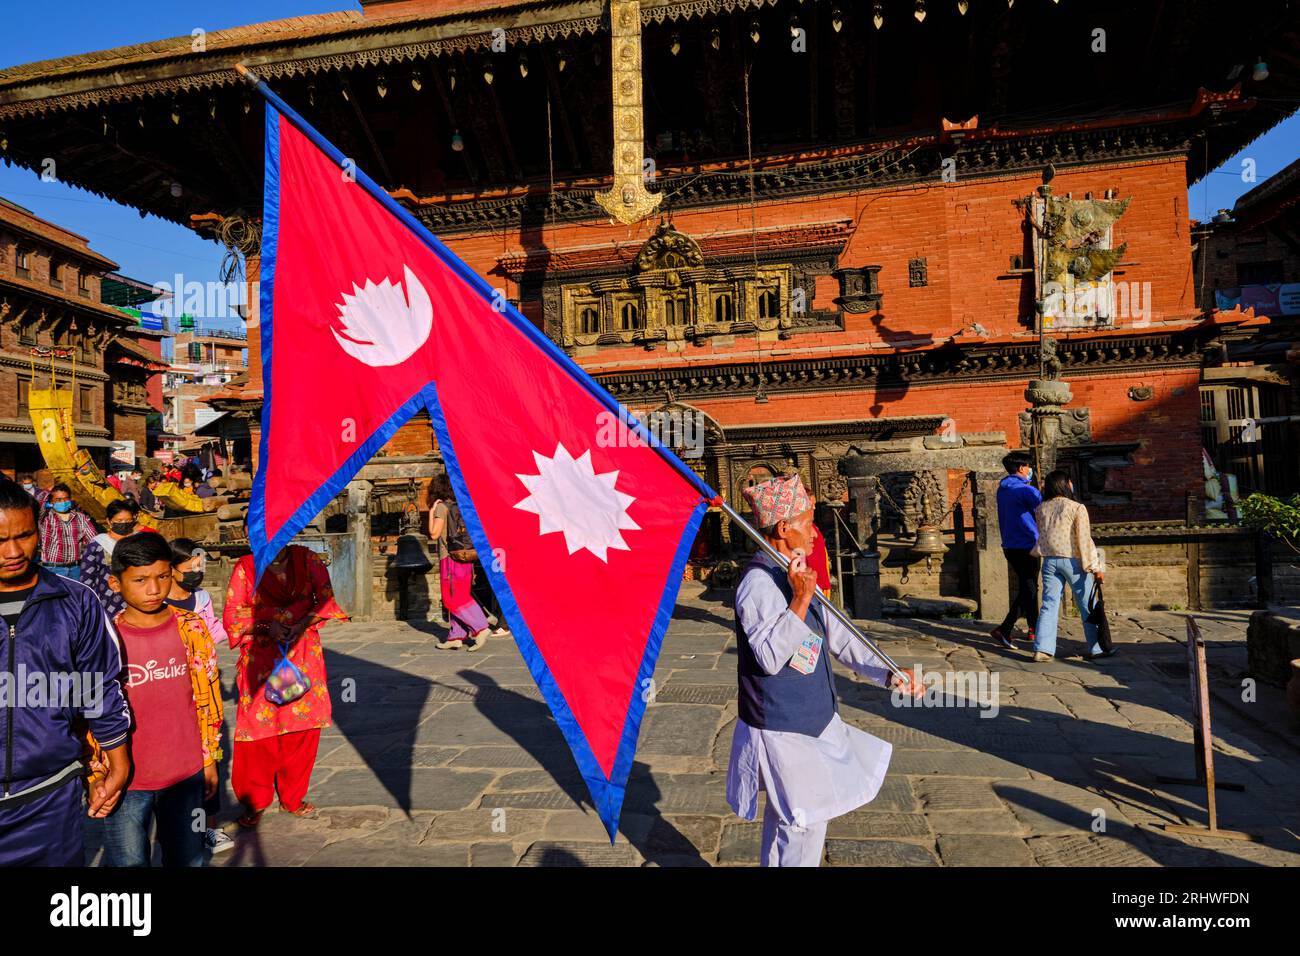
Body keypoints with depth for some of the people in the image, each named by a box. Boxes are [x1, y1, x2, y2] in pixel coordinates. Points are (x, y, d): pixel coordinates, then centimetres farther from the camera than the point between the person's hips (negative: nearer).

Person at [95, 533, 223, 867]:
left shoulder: (192, 629, -6)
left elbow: (208, 699, 2)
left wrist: (210, 760, 6)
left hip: (187, 777, 2)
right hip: (124, 782, -1)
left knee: (187, 860, 17)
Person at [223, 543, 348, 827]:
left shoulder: (307, 558, 0)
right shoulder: (245, 566, -2)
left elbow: (326, 598, 0)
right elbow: (231, 614, -1)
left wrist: (303, 623, -15)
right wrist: (266, 624, -16)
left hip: (303, 654, 1)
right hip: (261, 658, -1)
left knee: (302, 728, 6)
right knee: (258, 726, 1)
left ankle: (293, 796, 26)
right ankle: (255, 801, 23)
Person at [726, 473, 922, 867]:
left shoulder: (794, 575, 8)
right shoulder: (759, 583, -23)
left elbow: (837, 636, 11)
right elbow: (770, 657, -29)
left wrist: (887, 673, 2)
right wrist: (800, 600, -35)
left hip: (808, 719, 10)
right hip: (782, 729, -9)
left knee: (786, 819, 23)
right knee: (806, 824, 1)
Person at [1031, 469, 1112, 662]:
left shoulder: (1040, 509, 5)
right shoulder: (1077, 508, -9)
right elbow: (1084, 540, -11)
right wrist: (1095, 567, -8)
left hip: (1050, 561, 4)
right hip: (1073, 560, -4)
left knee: (1049, 605, 4)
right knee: (1088, 606, 10)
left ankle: (1042, 649, -3)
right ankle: (1096, 649, 17)